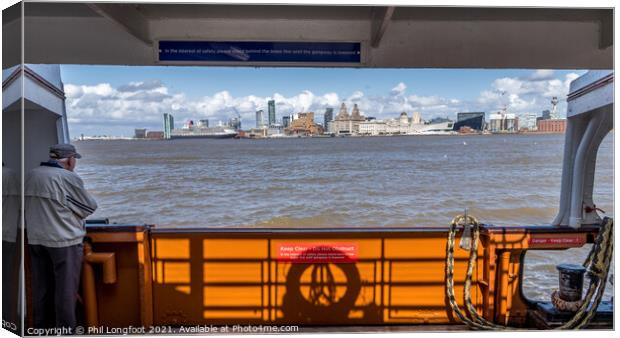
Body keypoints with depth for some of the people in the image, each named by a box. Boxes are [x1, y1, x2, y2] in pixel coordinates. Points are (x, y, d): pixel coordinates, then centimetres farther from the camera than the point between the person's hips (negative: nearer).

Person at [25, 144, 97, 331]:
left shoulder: (31, 175, 5)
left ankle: (41, 325, 28)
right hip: (64, 240, -7)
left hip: (35, 239, 7)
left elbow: (29, 207, 13)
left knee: (41, 286, 16)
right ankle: (65, 329, 11)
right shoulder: (68, 178, -16)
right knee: (66, 288, 3)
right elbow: (90, 207, -8)